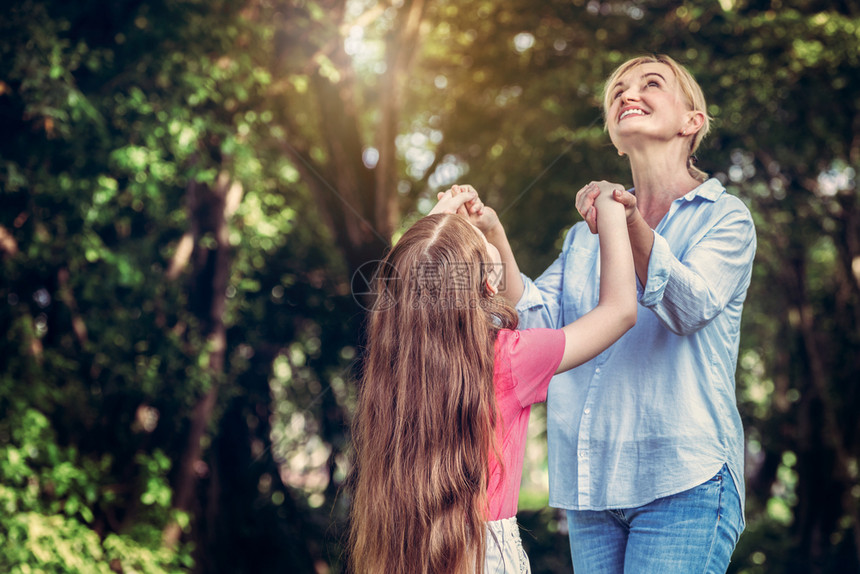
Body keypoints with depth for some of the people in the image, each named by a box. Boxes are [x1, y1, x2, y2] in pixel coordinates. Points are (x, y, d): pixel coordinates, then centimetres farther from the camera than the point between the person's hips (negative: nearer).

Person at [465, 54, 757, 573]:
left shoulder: (724, 216, 3)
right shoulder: (587, 233, 18)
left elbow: (690, 306, -17)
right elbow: (538, 323, 2)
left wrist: (630, 221, -33)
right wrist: (494, 237, -12)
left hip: (682, 478, -5)